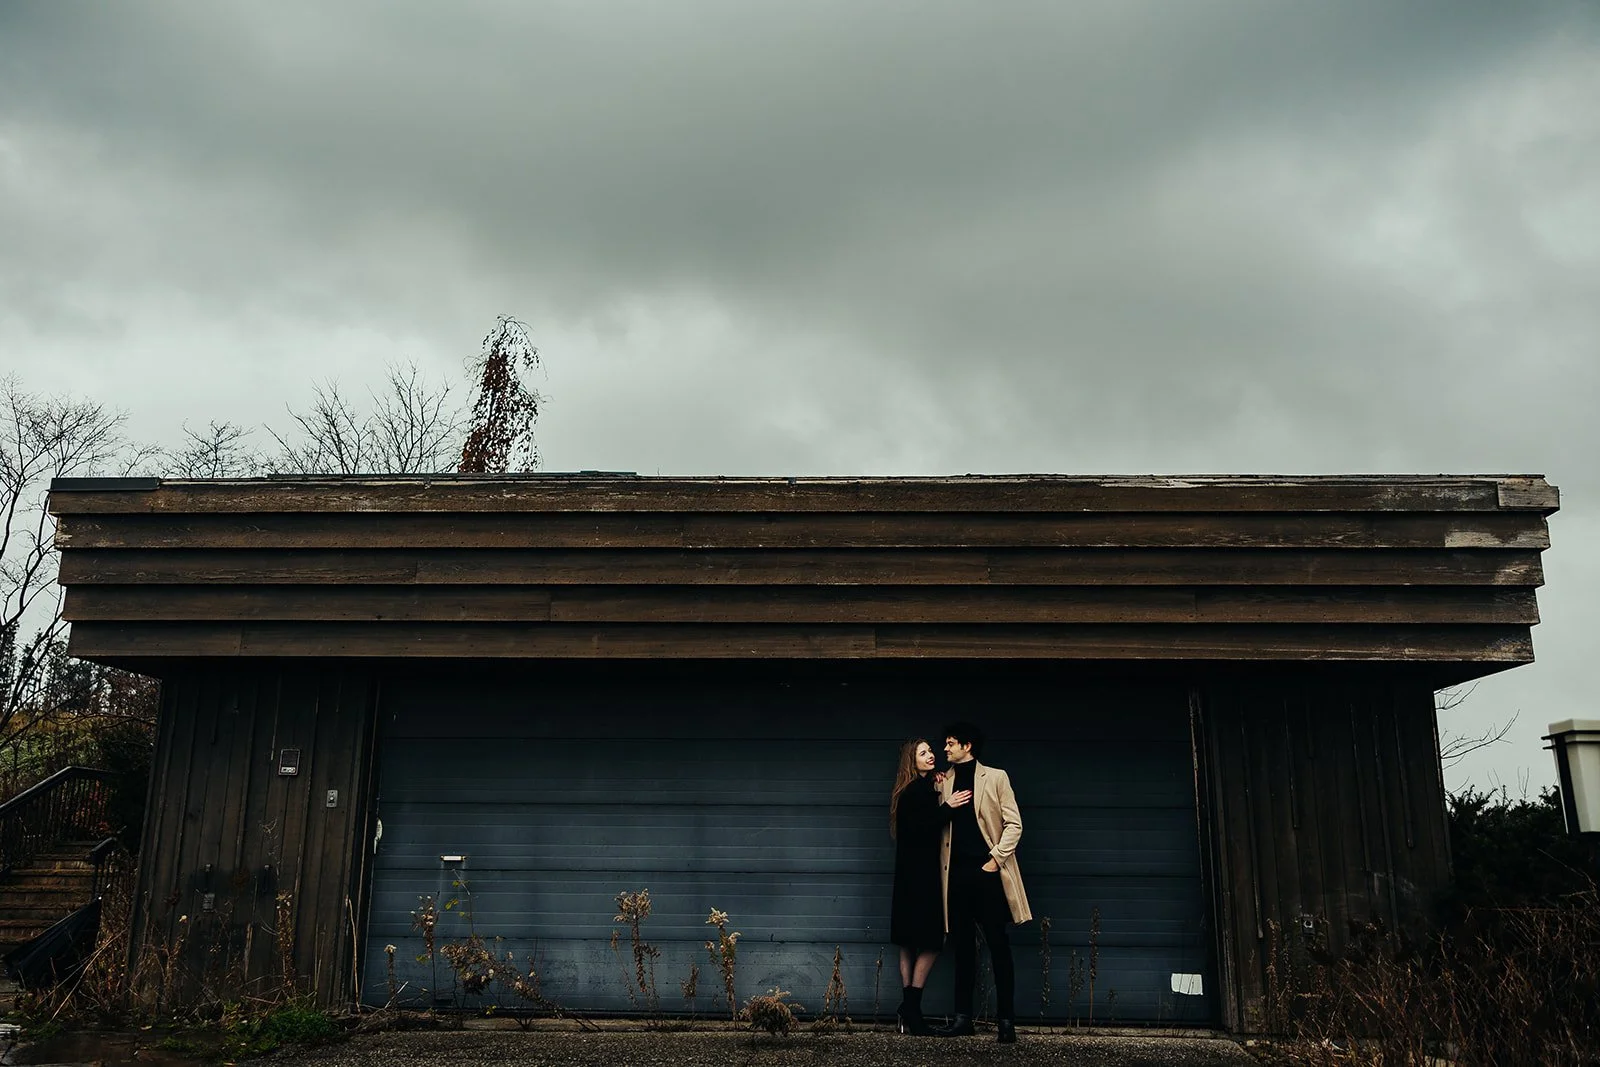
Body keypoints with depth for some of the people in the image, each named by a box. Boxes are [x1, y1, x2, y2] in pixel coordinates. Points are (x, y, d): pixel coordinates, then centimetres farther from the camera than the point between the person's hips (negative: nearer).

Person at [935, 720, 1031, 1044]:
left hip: (987, 871, -3)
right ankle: (963, 1017, 14)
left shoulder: (995, 777, 1)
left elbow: (1014, 824, -2)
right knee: (963, 946, 8)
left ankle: (1006, 1020, 6)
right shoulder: (943, 782, 11)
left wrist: (996, 858, -8)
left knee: (998, 946, 0)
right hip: (957, 872, 4)